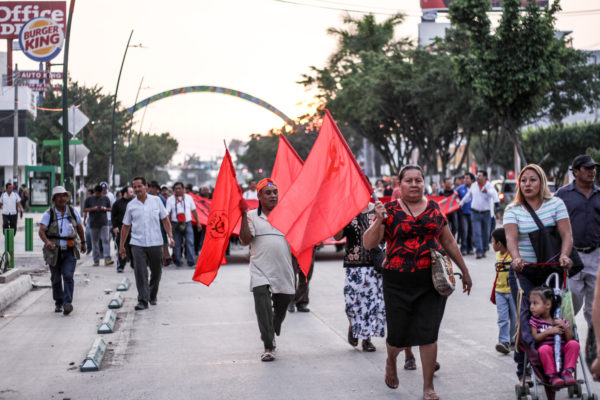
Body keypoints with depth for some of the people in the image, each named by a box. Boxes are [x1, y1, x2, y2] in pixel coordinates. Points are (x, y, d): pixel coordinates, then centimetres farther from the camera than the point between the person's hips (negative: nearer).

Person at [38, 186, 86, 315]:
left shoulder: (73, 212, 5)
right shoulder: (48, 215, -4)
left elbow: (80, 228, 20)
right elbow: (41, 231, -17)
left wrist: (83, 243, 26)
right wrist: (47, 241, -36)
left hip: (70, 251, 0)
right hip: (54, 251, 0)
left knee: (68, 276, -15)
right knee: (56, 279, 8)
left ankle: (67, 303, -19)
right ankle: (58, 303, 25)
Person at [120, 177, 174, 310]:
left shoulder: (156, 201, 2)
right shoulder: (131, 205, 4)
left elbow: (165, 220, 7)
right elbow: (126, 226, 9)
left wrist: (170, 236, -3)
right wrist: (121, 246, 10)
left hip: (155, 243, 1)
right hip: (138, 244, -1)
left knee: (156, 272, 10)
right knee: (140, 272, -10)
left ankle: (152, 296, 31)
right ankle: (143, 300, -6)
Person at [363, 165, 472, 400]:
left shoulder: (434, 208, 8)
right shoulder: (390, 210, 0)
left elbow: (449, 242, 17)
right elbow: (368, 244, -5)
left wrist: (464, 270, 19)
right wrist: (379, 220, -20)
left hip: (432, 281, 1)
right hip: (398, 283, -1)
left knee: (428, 334, -2)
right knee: (398, 334, 5)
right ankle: (391, 361, 41)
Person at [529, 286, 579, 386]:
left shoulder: (561, 320, 8)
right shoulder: (534, 320, 6)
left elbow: (569, 339, 4)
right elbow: (535, 338, -4)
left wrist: (564, 326, -12)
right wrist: (549, 331, -16)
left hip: (562, 350, 2)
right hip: (547, 352, -2)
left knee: (574, 344, -25)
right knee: (544, 348, -36)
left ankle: (567, 372, -21)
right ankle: (552, 376, -26)